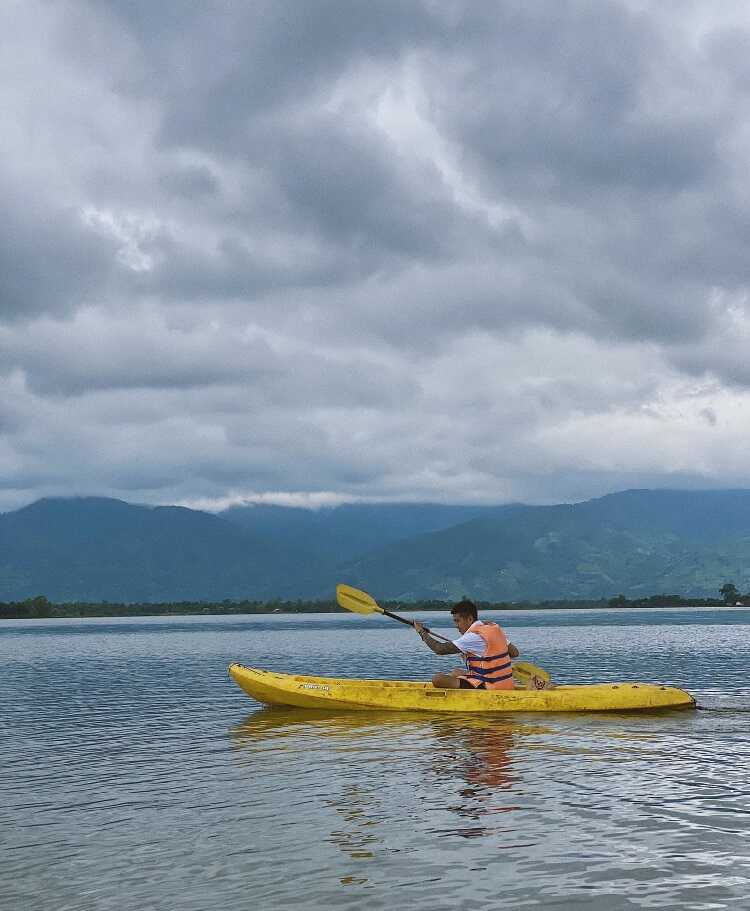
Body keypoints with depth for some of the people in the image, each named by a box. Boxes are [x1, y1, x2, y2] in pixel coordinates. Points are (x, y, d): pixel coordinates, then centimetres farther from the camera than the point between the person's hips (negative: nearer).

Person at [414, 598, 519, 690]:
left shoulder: (474, 636, -16)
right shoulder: (495, 628, 8)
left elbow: (440, 649, -14)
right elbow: (515, 653, 15)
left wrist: (422, 632, 0)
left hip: (489, 689, -10)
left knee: (437, 679, -17)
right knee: (457, 671, 30)